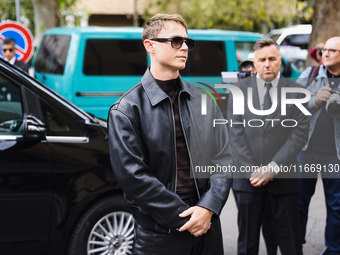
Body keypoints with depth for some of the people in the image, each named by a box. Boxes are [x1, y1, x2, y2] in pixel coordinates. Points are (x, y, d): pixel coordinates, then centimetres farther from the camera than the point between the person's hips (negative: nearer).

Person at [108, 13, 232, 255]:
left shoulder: (203, 101, 8)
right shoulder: (126, 110, -6)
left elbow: (223, 158, 4)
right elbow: (133, 176, -12)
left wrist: (208, 208, -10)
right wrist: (183, 218, -13)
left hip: (208, 225, 4)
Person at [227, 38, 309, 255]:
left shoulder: (295, 91, 4)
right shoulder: (240, 89, 5)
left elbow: (300, 133, -2)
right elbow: (235, 133, 0)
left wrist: (273, 168, -11)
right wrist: (253, 170, -9)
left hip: (283, 178, 0)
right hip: (247, 179, 0)